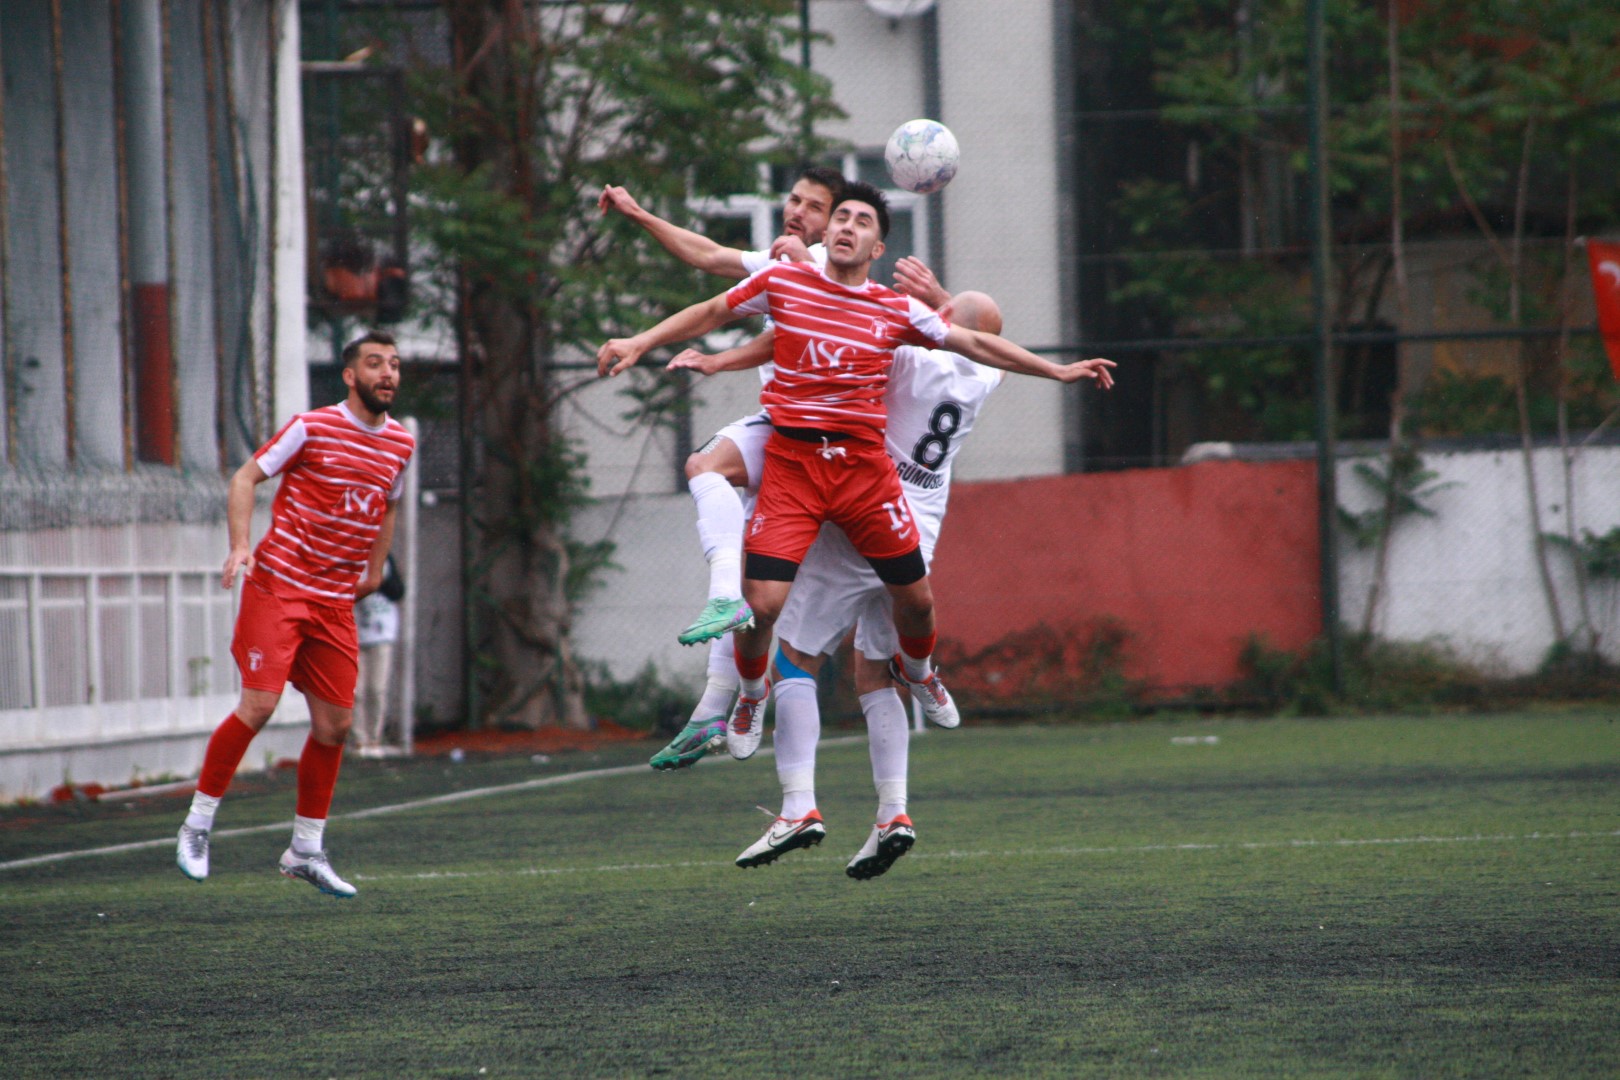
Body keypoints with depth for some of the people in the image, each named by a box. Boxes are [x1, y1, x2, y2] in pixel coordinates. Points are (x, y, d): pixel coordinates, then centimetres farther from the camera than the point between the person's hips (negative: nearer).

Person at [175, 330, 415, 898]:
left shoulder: (400, 443, 9)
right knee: (258, 705, -14)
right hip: (277, 587, -6)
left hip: (336, 601, 6)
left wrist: (374, 569, 19)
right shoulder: (312, 428, -8)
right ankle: (197, 824, 0)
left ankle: (306, 850, 16)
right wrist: (240, 546, -19)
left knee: (335, 723, 3)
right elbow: (245, 478, -6)